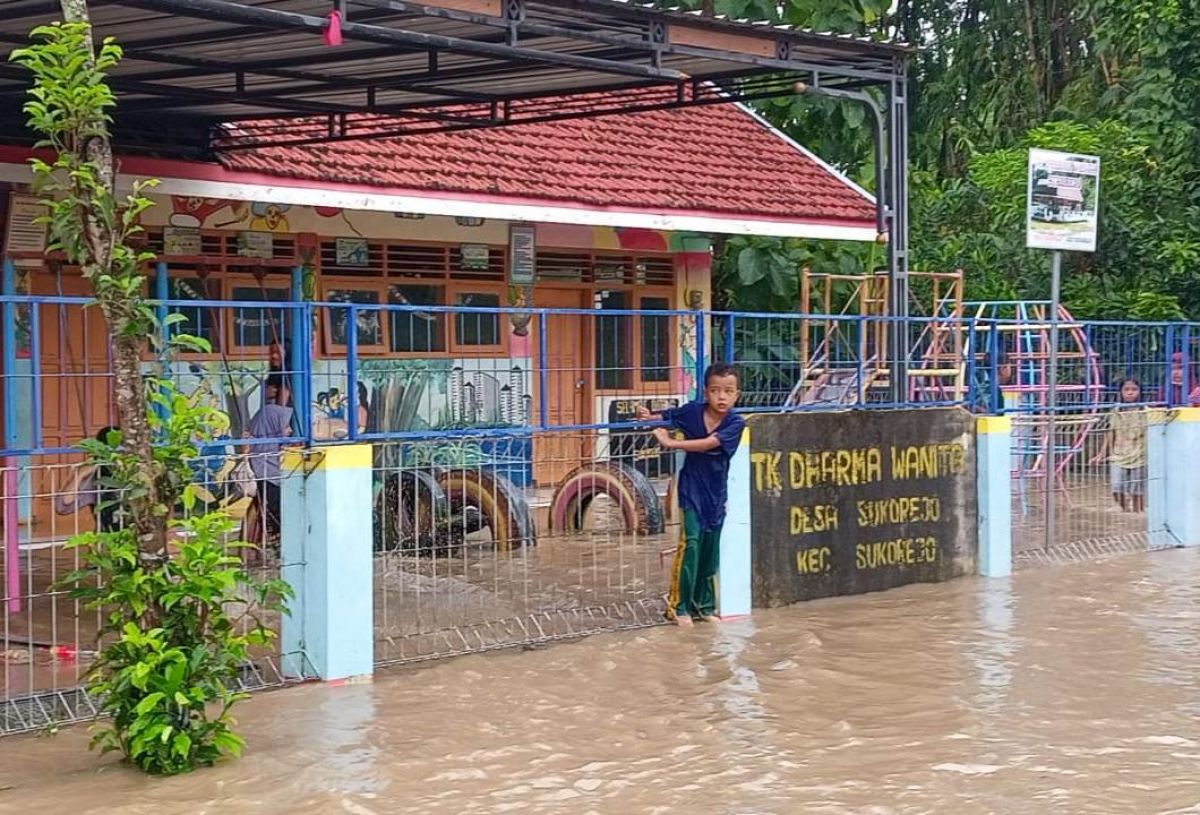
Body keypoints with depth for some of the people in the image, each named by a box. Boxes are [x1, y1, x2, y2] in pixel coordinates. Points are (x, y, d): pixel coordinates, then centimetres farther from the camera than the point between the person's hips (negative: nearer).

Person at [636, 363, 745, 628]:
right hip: (692, 489, -1)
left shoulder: (735, 424, -14)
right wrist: (648, 416, -16)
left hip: (716, 492, 2)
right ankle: (678, 605, -5)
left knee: (710, 549, 8)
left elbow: (708, 443, -25)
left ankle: (704, 604, 23)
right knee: (691, 543, -12)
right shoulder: (693, 411, -9)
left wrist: (671, 443, -26)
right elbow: (666, 416, 5)